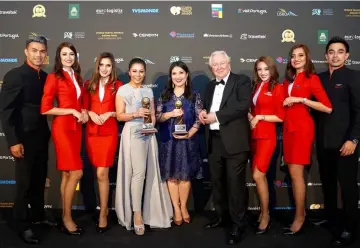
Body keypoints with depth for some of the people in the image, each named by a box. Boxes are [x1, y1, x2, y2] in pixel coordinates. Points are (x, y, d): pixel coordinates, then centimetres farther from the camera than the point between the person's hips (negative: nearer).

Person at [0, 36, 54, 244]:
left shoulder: (46, 77, 6)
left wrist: (48, 132, 7)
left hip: (42, 137, 6)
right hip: (24, 139, -5)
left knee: (39, 181, 16)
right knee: (24, 183, 6)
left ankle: (38, 216, 34)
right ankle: (23, 225, 22)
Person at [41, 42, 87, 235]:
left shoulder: (77, 77, 15)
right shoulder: (54, 77, -7)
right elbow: (45, 109, -12)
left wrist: (83, 112, 3)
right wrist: (72, 111, -13)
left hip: (76, 127, 7)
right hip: (62, 127, -7)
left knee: (67, 174, 10)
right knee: (76, 172, -9)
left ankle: (65, 218, 18)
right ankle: (67, 218, 6)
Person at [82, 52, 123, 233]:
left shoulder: (118, 85, 1)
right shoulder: (89, 84, 10)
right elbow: (84, 107, 11)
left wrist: (110, 114, -14)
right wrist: (90, 113, -9)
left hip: (109, 133, -3)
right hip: (92, 132, 3)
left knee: (102, 173, -8)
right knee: (100, 173, 10)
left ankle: (103, 214, 3)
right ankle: (104, 207, 27)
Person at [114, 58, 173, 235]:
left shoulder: (148, 91, 16)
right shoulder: (123, 90, 1)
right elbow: (119, 115, -4)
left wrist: (152, 124, -3)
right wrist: (136, 114, -19)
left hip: (149, 134, 5)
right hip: (133, 133, -5)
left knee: (150, 172, 5)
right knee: (138, 172, -11)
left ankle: (147, 211, 19)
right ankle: (136, 214, -2)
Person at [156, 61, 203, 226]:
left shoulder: (194, 95, 3)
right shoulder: (164, 95, 7)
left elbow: (199, 118, -2)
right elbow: (157, 117, 4)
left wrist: (189, 133, -15)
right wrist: (171, 114, -14)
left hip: (187, 140, -1)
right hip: (169, 140, 1)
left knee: (185, 174, 6)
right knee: (171, 175, 4)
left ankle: (183, 207, 22)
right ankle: (176, 209, 16)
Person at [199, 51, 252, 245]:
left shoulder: (242, 81, -2)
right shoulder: (210, 86, 19)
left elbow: (244, 105, -17)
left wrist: (216, 116, -16)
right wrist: (203, 113, 2)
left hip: (234, 141, -7)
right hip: (214, 141, 7)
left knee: (235, 183, -1)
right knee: (217, 181, 16)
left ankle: (237, 225, 12)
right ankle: (222, 216, 33)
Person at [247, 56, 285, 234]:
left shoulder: (277, 88, -5)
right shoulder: (255, 87, 13)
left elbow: (281, 116, -8)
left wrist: (260, 117, -11)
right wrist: (249, 116, 0)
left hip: (266, 136, -6)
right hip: (253, 135, 6)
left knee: (258, 176, -10)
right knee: (259, 176, 11)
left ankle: (265, 215, 8)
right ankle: (263, 212, 24)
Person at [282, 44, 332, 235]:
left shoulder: (312, 78, -4)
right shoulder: (288, 80, 15)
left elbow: (328, 108, -12)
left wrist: (301, 99, -15)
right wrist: (285, 102, 4)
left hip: (302, 128, -7)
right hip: (289, 127, 7)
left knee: (296, 173, -6)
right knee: (293, 173, 7)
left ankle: (300, 218, 4)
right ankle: (300, 212, 17)